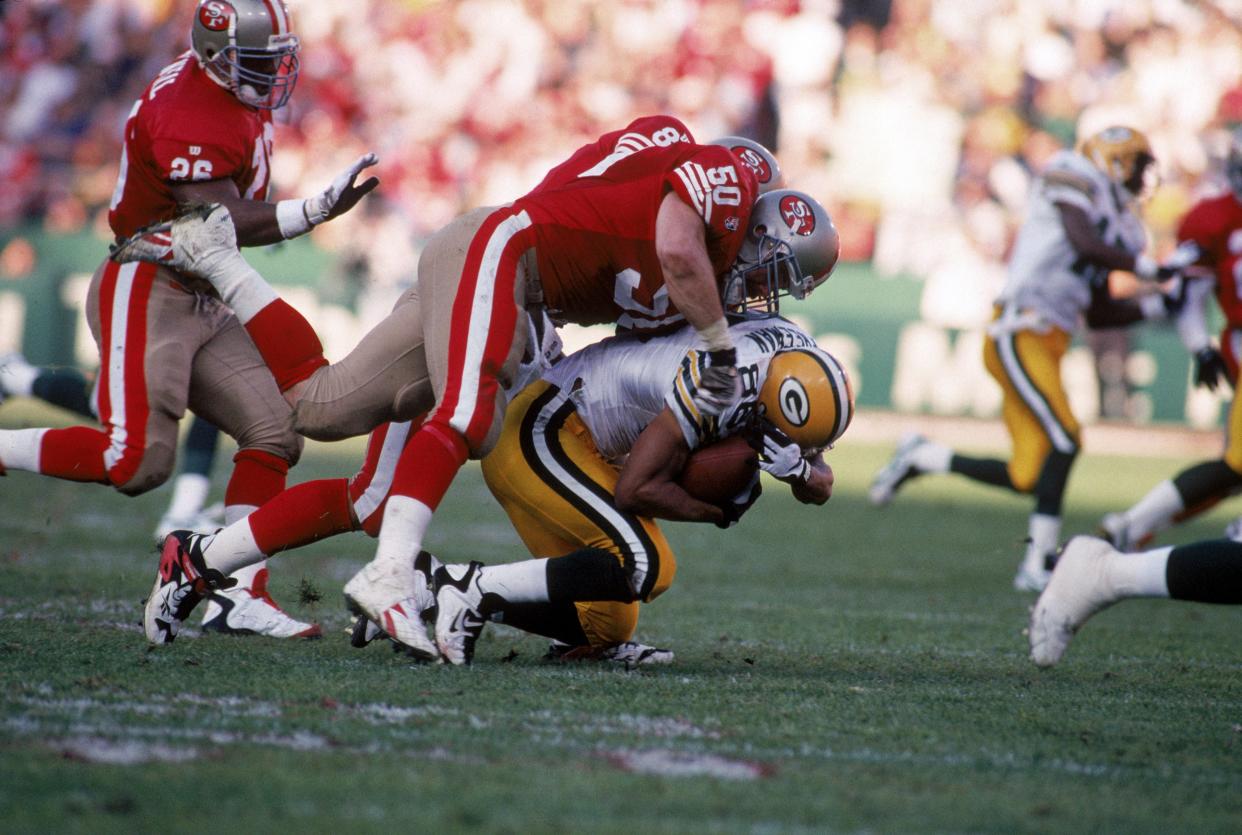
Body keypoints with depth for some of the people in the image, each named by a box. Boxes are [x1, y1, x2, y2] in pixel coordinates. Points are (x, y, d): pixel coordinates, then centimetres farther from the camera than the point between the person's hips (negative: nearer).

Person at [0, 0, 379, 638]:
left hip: (204, 302, 10)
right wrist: (316, 210, -27)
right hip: (146, 293, -10)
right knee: (137, 459, -19)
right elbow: (223, 225, -24)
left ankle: (239, 593, 0)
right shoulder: (191, 114, -20)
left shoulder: (242, 98, 11)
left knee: (274, 433, 0)